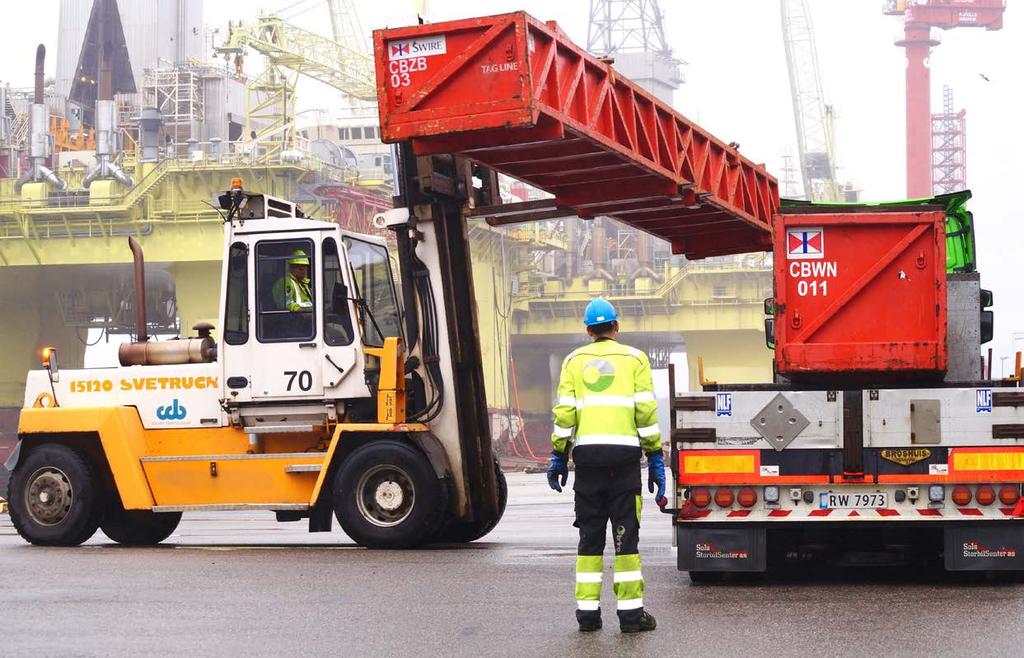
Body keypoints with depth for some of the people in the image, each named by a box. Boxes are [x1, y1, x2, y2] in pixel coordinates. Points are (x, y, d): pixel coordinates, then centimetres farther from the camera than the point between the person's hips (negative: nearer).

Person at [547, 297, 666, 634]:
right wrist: (655, 457, 4)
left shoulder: (575, 360, 11)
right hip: (624, 452, -2)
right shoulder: (634, 358, 7)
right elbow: (646, 411, 0)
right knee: (625, 533, 1)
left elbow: (564, 412, 4)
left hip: (587, 454, 2)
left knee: (590, 533, 8)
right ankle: (630, 611, -1)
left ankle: (587, 610, 6)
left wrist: (558, 455, 9)